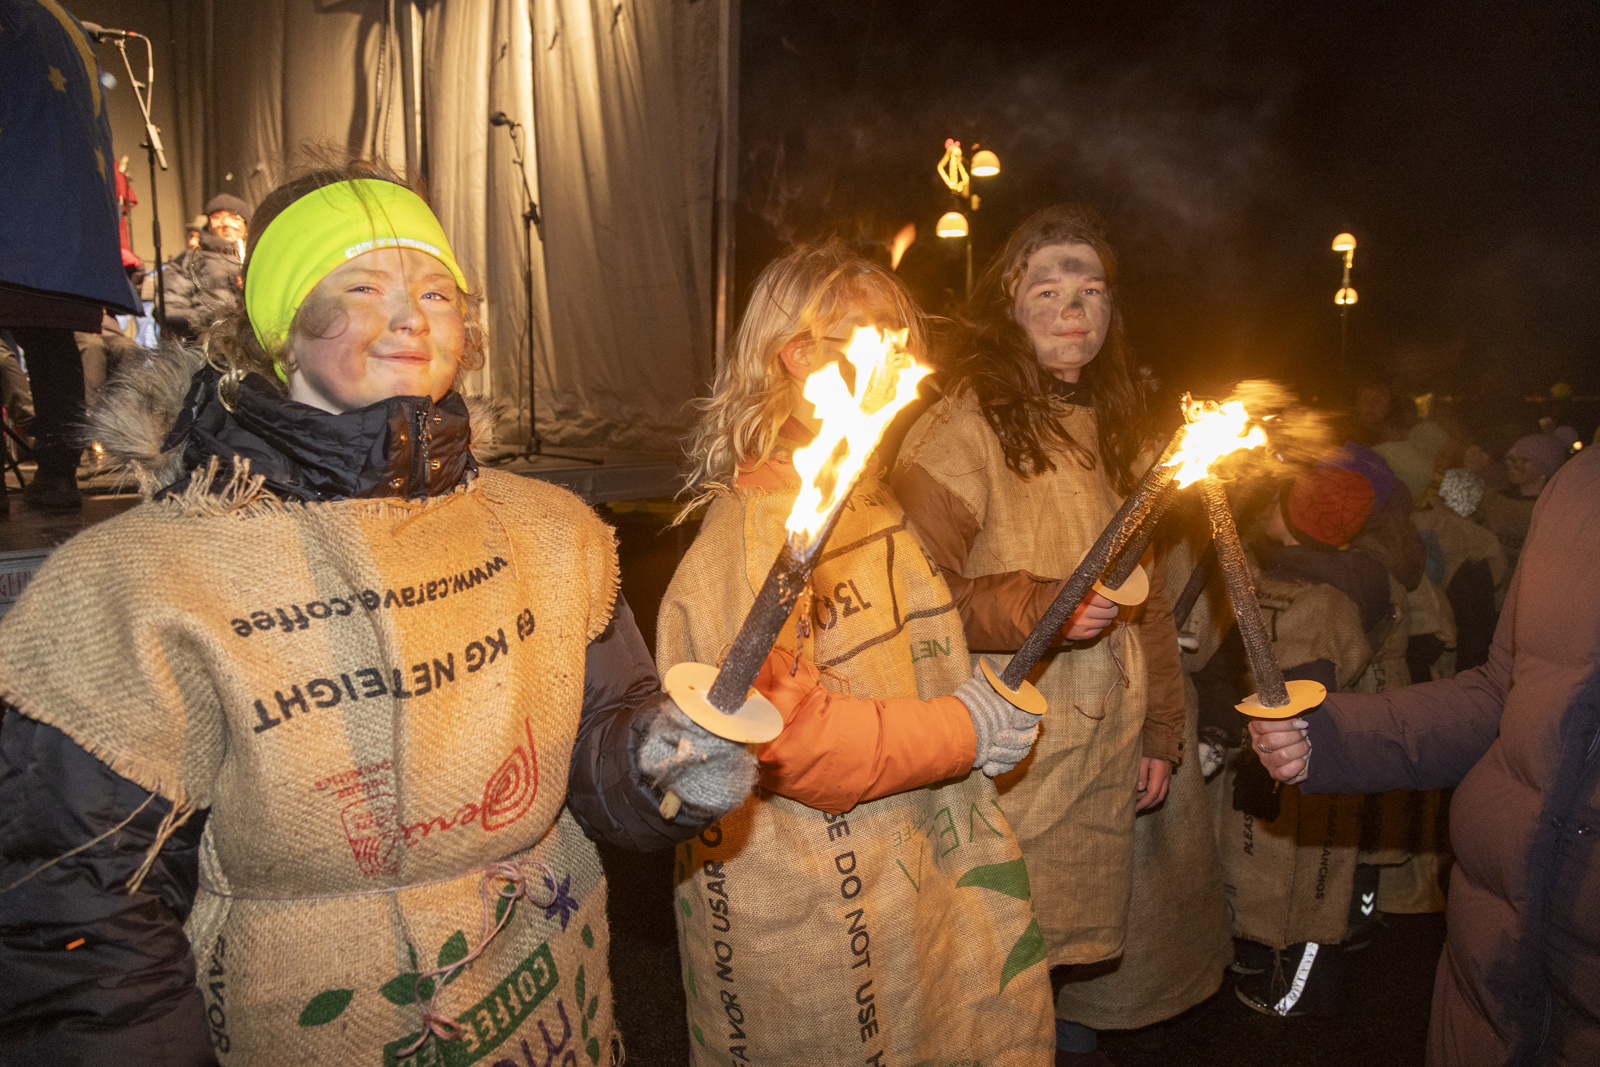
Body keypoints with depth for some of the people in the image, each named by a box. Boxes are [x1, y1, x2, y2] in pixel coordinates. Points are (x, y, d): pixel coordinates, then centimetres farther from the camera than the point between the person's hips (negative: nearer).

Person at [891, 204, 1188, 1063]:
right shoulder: (961, 428, -11)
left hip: (1104, 757, 6)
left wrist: (1161, 731, 15)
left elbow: (1146, 595, 16)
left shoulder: (1115, 429, 12)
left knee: (1071, 947, 15)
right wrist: (1039, 604, -25)